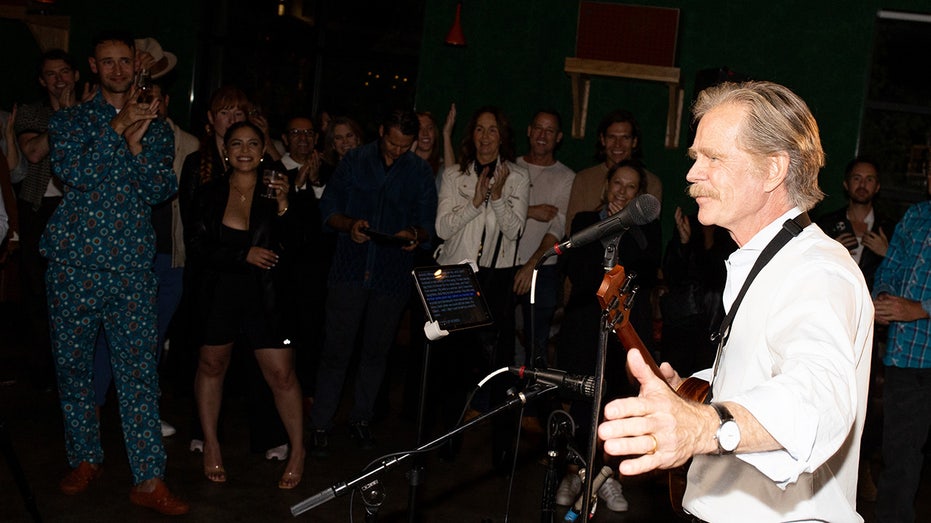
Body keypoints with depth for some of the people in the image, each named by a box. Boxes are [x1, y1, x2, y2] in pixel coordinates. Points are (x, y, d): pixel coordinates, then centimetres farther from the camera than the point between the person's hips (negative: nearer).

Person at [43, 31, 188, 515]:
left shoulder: (156, 127, 12)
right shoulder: (69, 120, 7)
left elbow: (160, 190, 1)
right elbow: (74, 173, -10)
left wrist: (136, 144, -11)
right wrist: (117, 128, -12)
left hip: (132, 264, 0)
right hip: (75, 261, 0)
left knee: (139, 368, -3)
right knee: (72, 364, 9)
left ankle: (148, 478, -1)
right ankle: (85, 457, 27)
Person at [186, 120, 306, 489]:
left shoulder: (274, 192, 1)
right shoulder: (209, 195, 3)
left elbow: (289, 248, -6)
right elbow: (198, 248, -3)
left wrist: (283, 208, -20)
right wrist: (245, 255, -14)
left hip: (264, 296, -1)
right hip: (219, 295, 2)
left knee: (281, 374, -5)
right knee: (212, 364, 11)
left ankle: (298, 450, 10)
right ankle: (210, 445, 29)